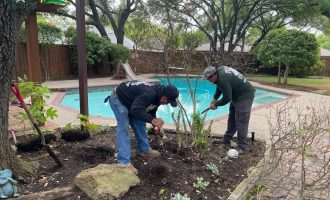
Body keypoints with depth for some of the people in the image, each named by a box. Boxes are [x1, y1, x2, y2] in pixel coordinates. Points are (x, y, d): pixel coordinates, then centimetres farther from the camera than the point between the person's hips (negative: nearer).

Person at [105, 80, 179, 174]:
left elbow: (151, 112, 10)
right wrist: (152, 120, -47)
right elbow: (136, 111, -43)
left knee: (140, 124, 10)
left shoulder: (157, 94, -4)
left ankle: (144, 150, 27)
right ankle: (124, 162, -17)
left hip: (130, 102, 10)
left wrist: (157, 125, 7)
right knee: (123, 128, -16)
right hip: (118, 99, -9)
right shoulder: (148, 94, -35)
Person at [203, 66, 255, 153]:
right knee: (232, 119, 18)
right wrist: (214, 99, 9)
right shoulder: (219, 70, -3)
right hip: (236, 95, 11)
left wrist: (216, 104, -11)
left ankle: (242, 147, 1)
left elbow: (227, 98, -24)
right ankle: (226, 140, 30)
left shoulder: (223, 79, -31)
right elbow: (219, 86, 14)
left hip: (245, 96, -11)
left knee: (241, 122, -8)